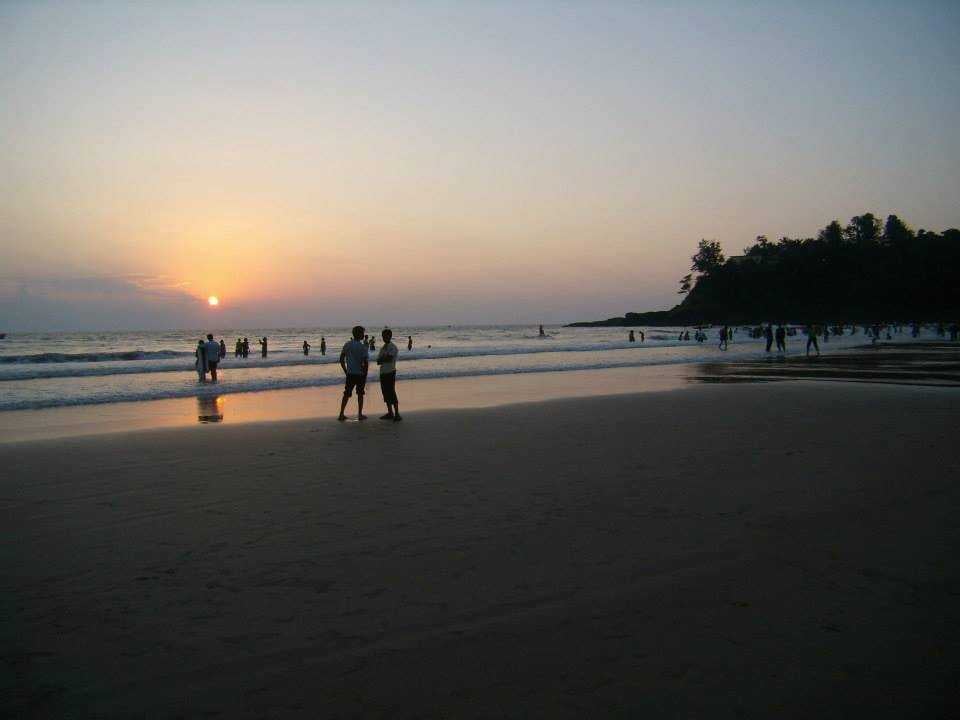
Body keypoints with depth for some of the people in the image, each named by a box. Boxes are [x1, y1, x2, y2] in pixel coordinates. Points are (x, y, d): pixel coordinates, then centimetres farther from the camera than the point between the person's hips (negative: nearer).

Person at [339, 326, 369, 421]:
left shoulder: (347, 344, 1)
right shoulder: (362, 346, -12)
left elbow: (341, 359, 4)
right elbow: (366, 362, -15)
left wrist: (345, 371, 12)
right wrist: (365, 374, -4)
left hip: (350, 374, 3)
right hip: (360, 374, -3)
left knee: (346, 394, 10)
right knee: (360, 394, 10)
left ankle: (341, 414, 8)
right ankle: (360, 414, 13)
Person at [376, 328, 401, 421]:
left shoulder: (392, 347, -8)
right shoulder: (382, 347, 16)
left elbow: (389, 359, -20)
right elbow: (378, 360, 10)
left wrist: (381, 360, -5)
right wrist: (384, 359, -10)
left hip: (390, 372, -8)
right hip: (383, 372, 8)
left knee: (391, 393, -10)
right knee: (386, 393, 11)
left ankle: (397, 414, -8)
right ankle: (390, 413, 18)